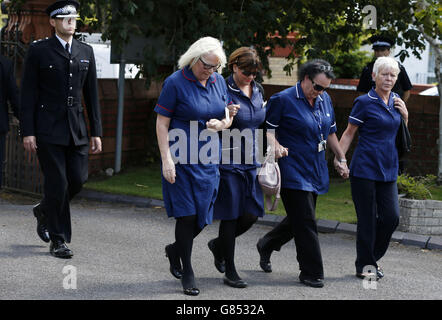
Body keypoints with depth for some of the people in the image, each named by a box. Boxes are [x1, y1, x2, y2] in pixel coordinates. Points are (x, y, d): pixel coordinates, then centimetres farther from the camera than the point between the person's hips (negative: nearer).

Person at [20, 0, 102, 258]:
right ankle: (58, 240, 7)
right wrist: (28, 132, -9)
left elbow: (92, 94, 12)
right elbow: (28, 94, -3)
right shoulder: (39, 51, -2)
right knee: (57, 183, -5)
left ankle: (45, 211, 30)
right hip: (48, 129, -4)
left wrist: (96, 132, 8)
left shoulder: (86, 52, 11)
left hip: (77, 130, 5)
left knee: (78, 179, 2)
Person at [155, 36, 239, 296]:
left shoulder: (218, 82, 8)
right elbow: (162, 123, -9)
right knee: (187, 214, -5)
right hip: (182, 160, -5)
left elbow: (228, 116, 18)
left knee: (203, 215, 7)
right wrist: (166, 159, -16)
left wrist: (222, 124, -7)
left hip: (209, 159, 5)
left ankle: (176, 250, 34)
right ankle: (187, 273, 6)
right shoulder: (176, 83, -9)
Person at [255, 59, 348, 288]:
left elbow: (330, 132, 22)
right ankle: (311, 273, -2)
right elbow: (266, 127, -9)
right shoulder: (283, 100, -10)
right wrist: (275, 146, -27)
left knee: (299, 220, 14)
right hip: (293, 172, -7)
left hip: (316, 172, 7)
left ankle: (266, 245, 38)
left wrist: (341, 159, 23)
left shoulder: (325, 100, 11)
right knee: (305, 223, -9)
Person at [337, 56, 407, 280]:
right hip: (365, 169, -5)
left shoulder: (396, 101, 11)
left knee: (391, 217, -1)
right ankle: (364, 265, 11)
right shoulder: (365, 102, -6)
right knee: (367, 219, -2)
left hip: (388, 170, 6)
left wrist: (405, 115, 3)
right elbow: (349, 133, -3)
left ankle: (373, 257, 19)